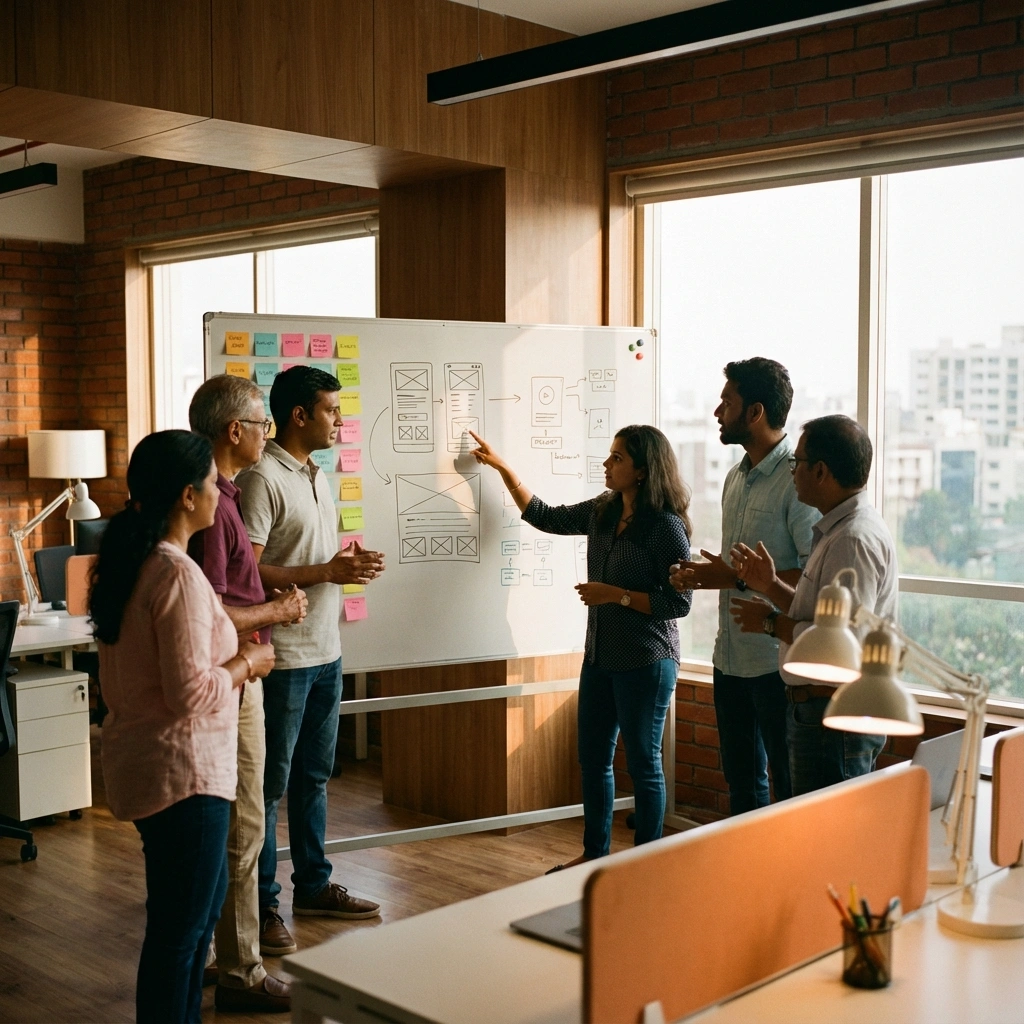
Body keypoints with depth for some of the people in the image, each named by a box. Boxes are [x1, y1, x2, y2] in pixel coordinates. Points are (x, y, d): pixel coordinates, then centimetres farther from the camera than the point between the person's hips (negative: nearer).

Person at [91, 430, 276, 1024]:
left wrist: (233, 656, 10)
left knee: (206, 895, 24)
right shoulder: (178, 574, -22)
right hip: (182, 771, -10)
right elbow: (192, 694, -24)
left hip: (140, 762, 10)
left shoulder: (128, 562, 8)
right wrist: (248, 664, -9)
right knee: (180, 928, 3)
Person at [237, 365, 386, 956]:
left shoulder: (317, 477, 15)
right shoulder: (263, 479, -15)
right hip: (282, 657, -9)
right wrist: (326, 572, -20)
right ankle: (263, 906, 12)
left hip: (326, 651, 9)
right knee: (270, 785, 1)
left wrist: (351, 565, 2)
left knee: (314, 777, 18)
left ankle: (313, 884, 30)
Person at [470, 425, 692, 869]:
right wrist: (503, 467, 13)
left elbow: (678, 603, -18)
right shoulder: (601, 512, 4)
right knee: (593, 759, 15)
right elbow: (545, 517, 16)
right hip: (600, 656, 8)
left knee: (643, 763, 5)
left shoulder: (666, 527, -17)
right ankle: (594, 853, 31)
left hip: (645, 663, -8)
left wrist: (616, 595, -21)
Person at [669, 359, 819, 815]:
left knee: (789, 786, 3)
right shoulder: (736, 477, 13)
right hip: (731, 657, 9)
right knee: (741, 781, 20)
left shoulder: (797, 479, -17)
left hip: (777, 661, -9)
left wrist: (738, 578, -20)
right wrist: (703, 574, 3)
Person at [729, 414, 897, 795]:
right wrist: (770, 586, 10)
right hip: (822, 708, 11)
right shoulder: (839, 530, 15)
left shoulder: (854, 539, -20)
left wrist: (772, 623, -15)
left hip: (836, 718, -11)